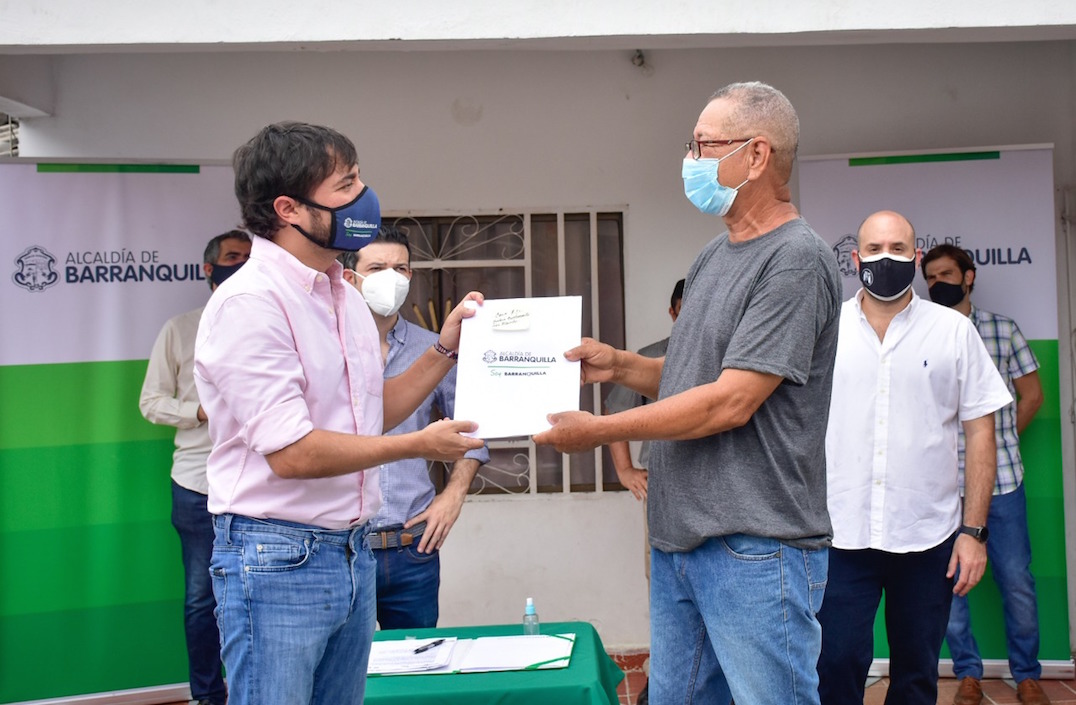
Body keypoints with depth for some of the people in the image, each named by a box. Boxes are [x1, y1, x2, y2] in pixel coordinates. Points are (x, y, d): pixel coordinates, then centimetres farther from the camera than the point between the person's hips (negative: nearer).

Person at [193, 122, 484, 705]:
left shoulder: (346, 297, 11)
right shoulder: (250, 302, -17)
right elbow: (291, 453, -22)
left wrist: (444, 349, 10)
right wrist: (419, 445, -14)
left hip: (353, 553, 8)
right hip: (278, 562, -8)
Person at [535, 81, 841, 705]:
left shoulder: (797, 260, -13)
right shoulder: (714, 257, 15)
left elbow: (730, 402, -19)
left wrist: (599, 431, -12)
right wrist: (619, 364, 4)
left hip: (755, 551, -9)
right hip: (678, 541, 9)